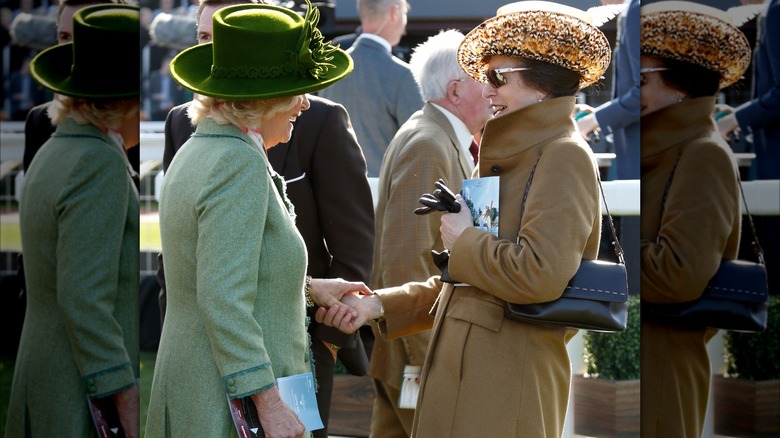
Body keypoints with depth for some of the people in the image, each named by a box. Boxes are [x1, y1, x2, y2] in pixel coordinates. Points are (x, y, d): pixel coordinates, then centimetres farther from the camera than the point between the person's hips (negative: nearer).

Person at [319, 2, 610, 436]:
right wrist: (380, 305, 12)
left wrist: (463, 240, -8)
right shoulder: (511, 160, 20)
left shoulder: (564, 156, -9)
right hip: (464, 370, 9)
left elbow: (541, 274, -23)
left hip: (508, 383, -9)